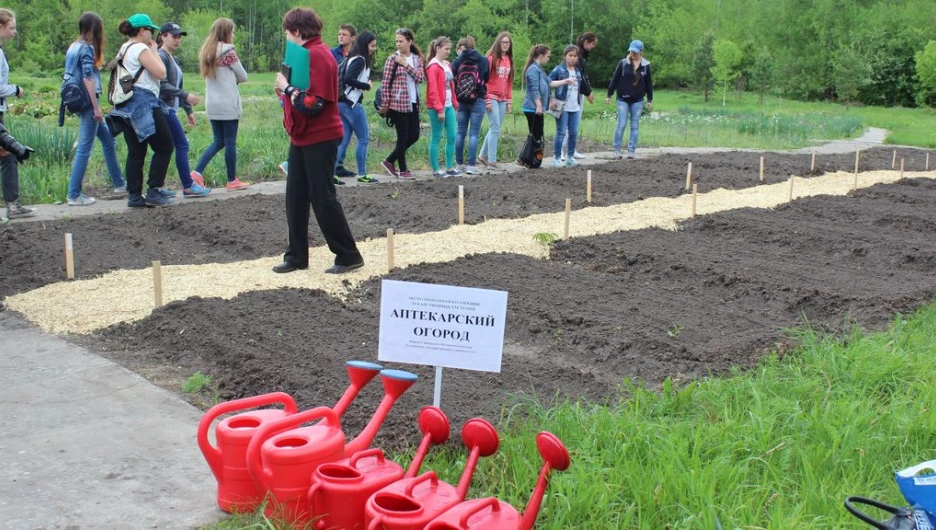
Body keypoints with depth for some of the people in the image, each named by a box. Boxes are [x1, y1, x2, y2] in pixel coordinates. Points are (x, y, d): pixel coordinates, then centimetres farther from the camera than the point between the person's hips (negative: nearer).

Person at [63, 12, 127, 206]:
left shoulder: (73, 47, 13)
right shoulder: (87, 48, -12)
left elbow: (71, 76, 16)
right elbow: (88, 79, -18)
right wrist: (96, 108, -18)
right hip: (88, 102, -9)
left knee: (107, 139, 19)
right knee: (84, 149, -6)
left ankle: (119, 183, 24)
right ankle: (74, 195, -4)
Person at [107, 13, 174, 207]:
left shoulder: (123, 49, 19)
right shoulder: (141, 49, -11)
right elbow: (161, 73, -14)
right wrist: (154, 51, -3)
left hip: (127, 105, 9)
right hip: (143, 104, -9)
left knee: (136, 152, 9)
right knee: (164, 147, 0)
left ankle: (134, 196, 8)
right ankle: (153, 191, -1)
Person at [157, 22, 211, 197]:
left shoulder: (174, 59, 18)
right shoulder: (160, 57, -10)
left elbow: (177, 86, 23)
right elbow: (163, 86, -19)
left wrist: (188, 111, 22)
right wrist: (186, 96, -21)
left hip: (170, 109, 9)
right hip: (164, 108, -9)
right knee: (182, 145, -7)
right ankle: (188, 186, -3)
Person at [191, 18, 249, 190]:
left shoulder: (206, 52, 10)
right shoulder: (228, 51, -12)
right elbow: (243, 76, -3)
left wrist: (229, 79, 6)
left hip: (211, 104, 7)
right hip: (228, 104, -7)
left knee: (218, 141, 13)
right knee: (230, 142, 2)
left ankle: (197, 173, 0)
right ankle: (232, 181, 9)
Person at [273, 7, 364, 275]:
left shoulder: (317, 55, -17)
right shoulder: (305, 54, 15)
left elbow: (314, 103, -24)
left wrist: (287, 88, -15)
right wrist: (285, 89, 1)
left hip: (320, 139, -10)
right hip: (302, 138, 10)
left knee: (322, 198, -5)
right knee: (295, 198, 9)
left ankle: (348, 255, 4)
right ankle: (297, 256, 16)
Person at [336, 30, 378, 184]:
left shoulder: (352, 58, 16)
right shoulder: (360, 60, -12)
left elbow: (344, 78, 16)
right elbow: (348, 79, -23)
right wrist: (366, 86, -12)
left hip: (342, 103, 9)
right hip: (352, 103, -9)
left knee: (344, 140, 7)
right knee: (364, 139, 2)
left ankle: (332, 172, 1)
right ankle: (362, 174, 6)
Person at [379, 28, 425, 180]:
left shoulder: (417, 59, 9)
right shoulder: (392, 59, -4)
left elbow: (421, 77, -6)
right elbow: (385, 82, -5)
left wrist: (406, 64, -13)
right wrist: (386, 102, -8)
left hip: (413, 103, 6)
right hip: (398, 103, -6)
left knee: (414, 136, 8)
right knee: (403, 137, -1)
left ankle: (390, 161, 22)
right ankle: (403, 170, 12)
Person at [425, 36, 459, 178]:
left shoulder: (447, 64, 14)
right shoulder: (433, 67, -12)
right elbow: (433, 90, -17)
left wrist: (455, 104, 13)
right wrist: (439, 109, -19)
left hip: (449, 106, 8)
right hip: (438, 108, -8)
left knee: (452, 137, 7)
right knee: (436, 138, -1)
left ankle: (450, 167, 15)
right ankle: (435, 170, 4)